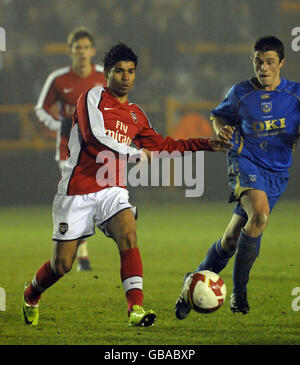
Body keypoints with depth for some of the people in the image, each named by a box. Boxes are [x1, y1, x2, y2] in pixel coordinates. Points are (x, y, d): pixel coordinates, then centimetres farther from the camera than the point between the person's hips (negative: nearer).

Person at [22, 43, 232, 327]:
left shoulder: (136, 115, 14)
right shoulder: (93, 97, -5)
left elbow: (162, 144, 23)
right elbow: (95, 134, -19)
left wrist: (205, 144, 19)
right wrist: (135, 153, -17)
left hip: (112, 191, 4)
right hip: (77, 191, -4)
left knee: (128, 235, -26)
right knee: (62, 265, -1)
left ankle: (136, 308, -33)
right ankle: (31, 296, 31)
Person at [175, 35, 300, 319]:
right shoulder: (240, 94, 3)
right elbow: (218, 115, 21)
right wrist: (221, 129, -2)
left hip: (277, 172, 2)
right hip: (245, 162, -2)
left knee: (232, 238, -1)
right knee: (259, 214, -30)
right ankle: (239, 291, -20)